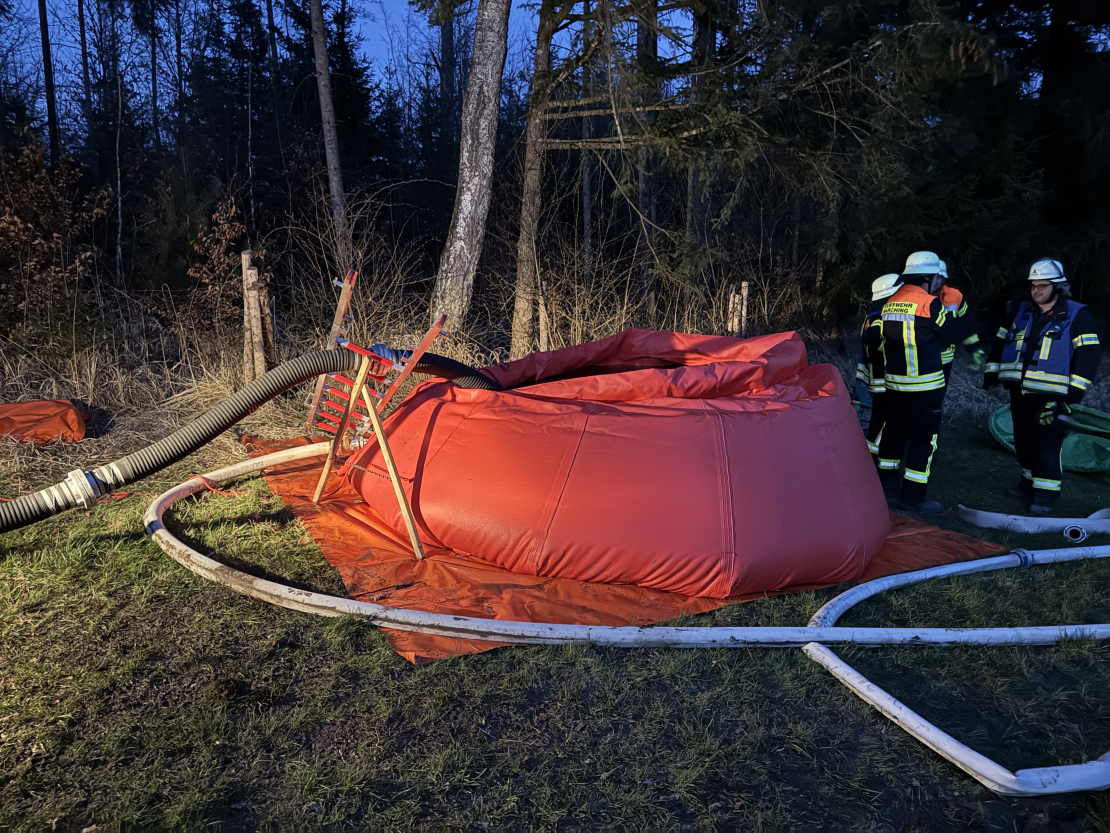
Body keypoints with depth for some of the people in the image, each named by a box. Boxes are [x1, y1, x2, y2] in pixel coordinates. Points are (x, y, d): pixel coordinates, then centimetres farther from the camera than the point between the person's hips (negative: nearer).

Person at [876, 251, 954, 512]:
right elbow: (945, 339, -2)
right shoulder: (930, 304, -13)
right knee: (924, 437, 1)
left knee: (895, 429, 20)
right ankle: (914, 496, 4)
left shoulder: (890, 303, 8)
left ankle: (885, 480, 31)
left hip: (893, 380, 7)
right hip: (924, 385, -7)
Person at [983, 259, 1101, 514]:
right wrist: (991, 376, 8)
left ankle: (1045, 493, 2)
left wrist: (1074, 393, -16)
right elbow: (1000, 343, 15)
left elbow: (1087, 356, -10)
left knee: (1046, 446, -6)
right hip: (1020, 392, 5)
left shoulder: (1077, 316, -5)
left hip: (1052, 396, -5)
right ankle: (1029, 480, 30)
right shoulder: (1020, 313, 9)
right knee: (1024, 442, 14)